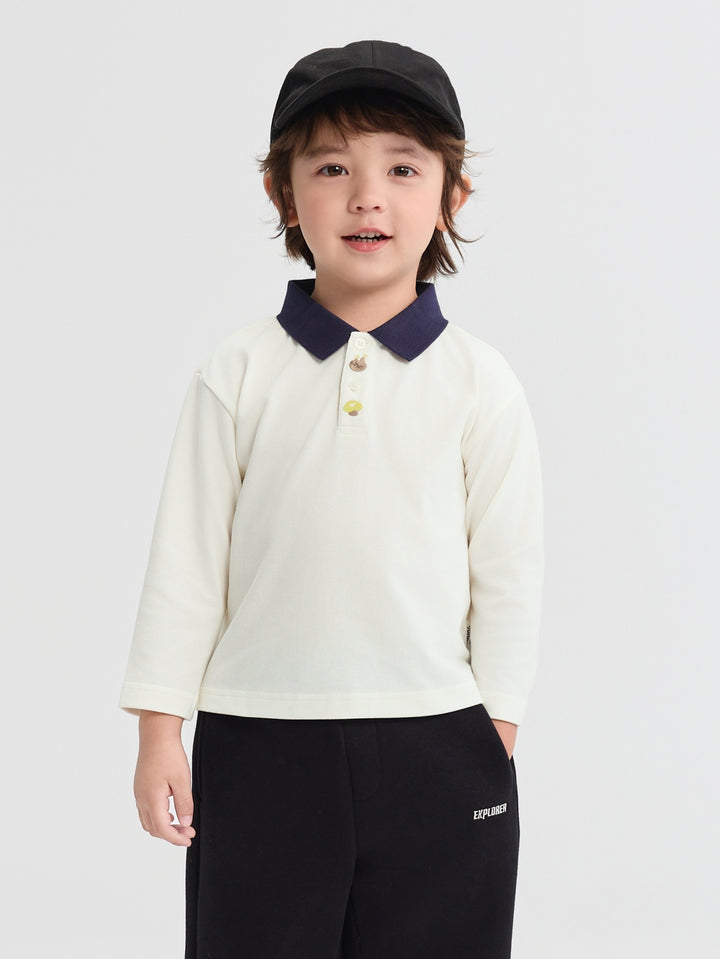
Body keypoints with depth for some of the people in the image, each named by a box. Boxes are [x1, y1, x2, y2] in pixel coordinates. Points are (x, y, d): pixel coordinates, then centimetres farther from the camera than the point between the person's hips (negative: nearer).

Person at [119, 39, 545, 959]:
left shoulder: (479, 382, -1)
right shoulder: (239, 372, -1)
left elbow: (510, 572, 2)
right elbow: (187, 555, 1)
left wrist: (496, 731, 2)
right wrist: (159, 729, 1)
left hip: (435, 746, 0)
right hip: (256, 741, 0)